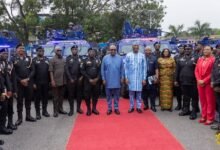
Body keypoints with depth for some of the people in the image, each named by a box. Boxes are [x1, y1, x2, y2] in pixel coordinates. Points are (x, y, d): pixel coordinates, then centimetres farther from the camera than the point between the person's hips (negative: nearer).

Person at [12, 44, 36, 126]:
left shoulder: (29, 58, 8)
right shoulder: (14, 59, 0)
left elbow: (32, 70, 4)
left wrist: (28, 79, -9)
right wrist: (20, 80, -13)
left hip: (29, 82, 3)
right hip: (19, 83, -2)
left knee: (28, 99, 10)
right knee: (19, 100, 2)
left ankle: (28, 115, 21)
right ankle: (19, 118, 9)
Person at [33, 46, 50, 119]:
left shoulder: (46, 59, 10)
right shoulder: (34, 60, -3)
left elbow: (49, 70, 9)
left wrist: (49, 80, 3)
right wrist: (33, 82, -11)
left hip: (46, 82, 4)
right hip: (37, 82, -4)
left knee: (45, 97, 10)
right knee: (38, 97, 4)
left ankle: (44, 111, 23)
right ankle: (38, 112, 12)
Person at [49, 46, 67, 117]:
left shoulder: (63, 60, 13)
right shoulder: (52, 60, -4)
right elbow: (51, 71, -9)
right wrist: (52, 80, -16)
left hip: (63, 81, 5)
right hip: (56, 81, -5)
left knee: (61, 95, 12)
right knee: (56, 96, 0)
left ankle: (60, 109, 23)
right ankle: (55, 111, 6)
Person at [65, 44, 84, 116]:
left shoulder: (80, 58, 12)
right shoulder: (68, 58, 3)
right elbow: (66, 69, -3)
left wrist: (81, 77, -4)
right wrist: (70, 78, -9)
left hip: (79, 79, 2)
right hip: (71, 79, -2)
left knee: (79, 94, 6)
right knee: (71, 95, 0)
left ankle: (78, 108, 17)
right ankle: (71, 109, 6)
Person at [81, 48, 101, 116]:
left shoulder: (98, 60, 9)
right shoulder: (85, 61, 2)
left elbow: (100, 70, 6)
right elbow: (82, 71, -3)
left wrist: (97, 78, -8)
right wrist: (89, 79, -9)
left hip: (96, 81, 2)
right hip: (88, 81, -2)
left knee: (95, 95, 5)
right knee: (87, 95, -2)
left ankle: (94, 108, 18)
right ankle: (88, 109, 11)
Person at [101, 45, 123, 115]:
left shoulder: (119, 58, 1)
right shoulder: (105, 58, -1)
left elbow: (122, 69, 4)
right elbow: (102, 69, 1)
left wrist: (122, 78, 1)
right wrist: (103, 79, -3)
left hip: (117, 81, 1)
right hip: (108, 81, 0)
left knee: (116, 95, 9)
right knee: (108, 95, 8)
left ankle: (116, 108, 19)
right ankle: (109, 108, 18)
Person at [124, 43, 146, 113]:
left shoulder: (142, 56, 1)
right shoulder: (128, 55, 0)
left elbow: (144, 67, 3)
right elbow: (126, 67, 3)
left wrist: (144, 78, 0)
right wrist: (126, 77, -2)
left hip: (139, 78, 0)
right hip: (131, 77, 0)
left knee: (139, 92, 5)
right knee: (131, 92, 4)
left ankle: (138, 107, 14)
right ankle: (131, 107, 15)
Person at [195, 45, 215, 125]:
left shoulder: (213, 59, -6)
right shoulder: (200, 59, 13)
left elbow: (213, 72, -12)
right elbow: (196, 71, 10)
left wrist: (204, 81, -14)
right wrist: (198, 80, -4)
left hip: (208, 83, -5)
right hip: (200, 83, 5)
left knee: (210, 101, 1)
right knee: (202, 100, 11)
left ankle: (210, 118, 7)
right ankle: (204, 116, 20)